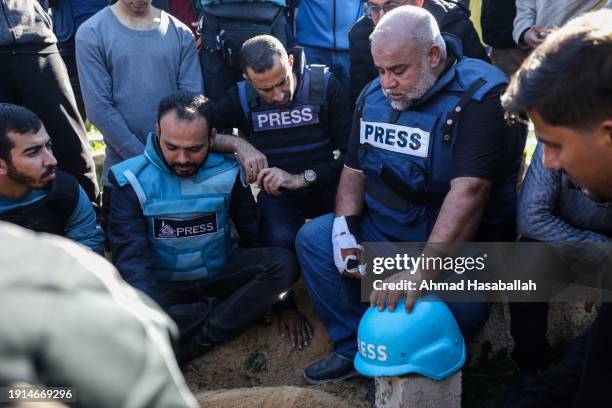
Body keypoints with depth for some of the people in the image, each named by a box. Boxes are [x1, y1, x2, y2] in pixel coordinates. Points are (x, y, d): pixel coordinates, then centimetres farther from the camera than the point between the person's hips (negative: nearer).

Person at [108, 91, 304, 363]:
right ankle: (233, 313, -17)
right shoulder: (132, 181, -11)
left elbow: (253, 234, 4)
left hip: (221, 275, 2)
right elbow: (131, 258, -20)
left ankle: (193, 344, -24)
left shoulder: (227, 172, -4)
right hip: (164, 287, -2)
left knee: (285, 263, -23)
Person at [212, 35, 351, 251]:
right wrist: (237, 143, -24)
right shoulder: (242, 97, -4)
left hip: (325, 184, 0)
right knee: (280, 239, -34)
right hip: (276, 190, 1)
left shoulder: (324, 84, -10)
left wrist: (301, 179, -25)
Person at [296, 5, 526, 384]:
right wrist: (344, 229, -8)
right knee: (312, 237, -3)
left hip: (457, 243, -6)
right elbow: (354, 169, 11)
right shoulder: (374, 96, 2)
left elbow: (469, 191, -31)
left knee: (462, 307, -33)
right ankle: (355, 348, 4)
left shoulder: (480, 95, -21)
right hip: (382, 228, 7)